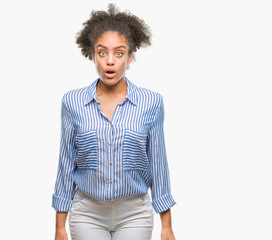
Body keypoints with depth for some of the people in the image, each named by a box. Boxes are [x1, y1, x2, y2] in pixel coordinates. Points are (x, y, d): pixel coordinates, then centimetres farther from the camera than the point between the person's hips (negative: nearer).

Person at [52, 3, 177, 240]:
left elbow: (158, 164, 0)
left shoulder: (151, 103, -5)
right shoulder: (73, 102, -3)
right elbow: (66, 165, 1)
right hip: (88, 214, 1)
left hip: (134, 216, 0)